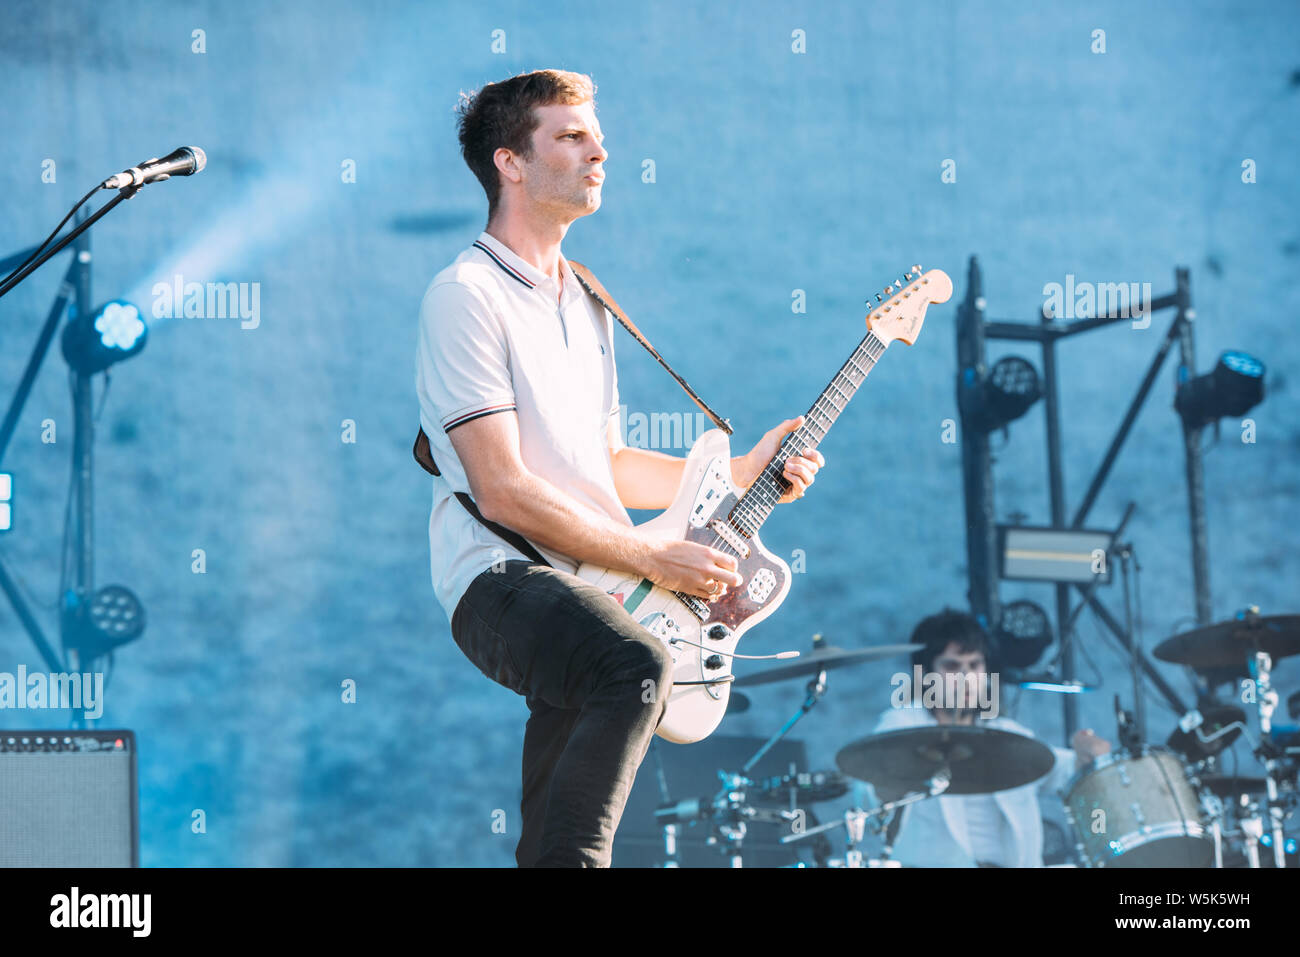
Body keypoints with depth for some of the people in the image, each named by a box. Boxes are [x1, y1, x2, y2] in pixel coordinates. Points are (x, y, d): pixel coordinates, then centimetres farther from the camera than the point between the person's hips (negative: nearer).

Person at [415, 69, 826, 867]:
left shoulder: (585, 304, 22)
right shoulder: (467, 294, -8)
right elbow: (504, 491, -15)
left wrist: (742, 474, 16)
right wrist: (655, 559, -14)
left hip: (592, 584, 9)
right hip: (503, 580, -9)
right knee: (637, 666, -33)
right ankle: (568, 858, -28)